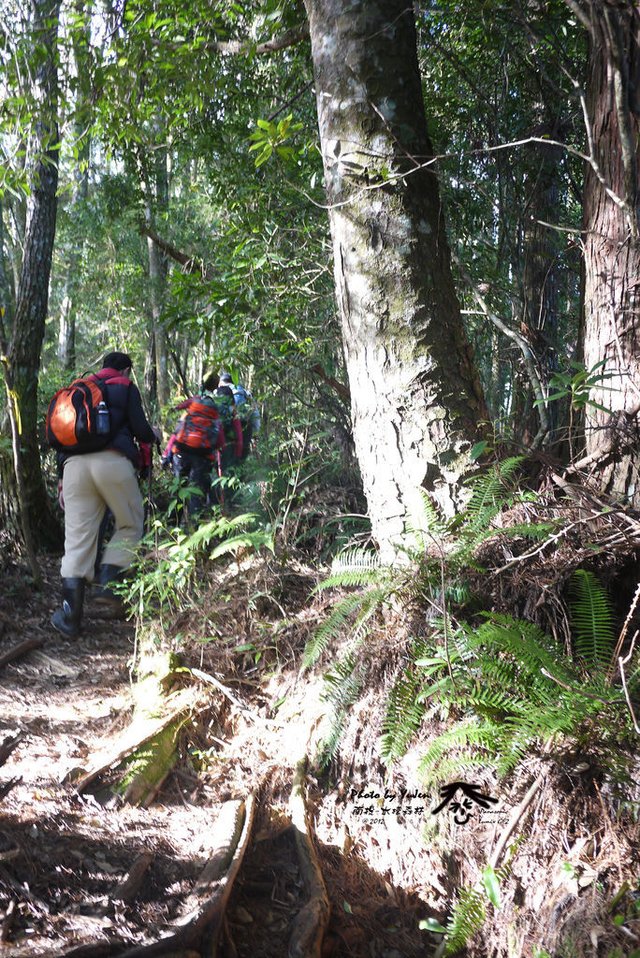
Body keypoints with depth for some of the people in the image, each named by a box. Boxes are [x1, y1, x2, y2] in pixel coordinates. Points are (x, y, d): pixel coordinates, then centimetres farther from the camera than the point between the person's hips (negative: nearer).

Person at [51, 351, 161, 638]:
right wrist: (154, 434, 28)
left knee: (77, 539, 2)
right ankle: (108, 583, -2)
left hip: (73, 463, 4)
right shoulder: (126, 388, 15)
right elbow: (140, 430, 5)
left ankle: (70, 617, -1)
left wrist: (63, 480, 29)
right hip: (112, 461, -4)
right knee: (130, 525, 15)